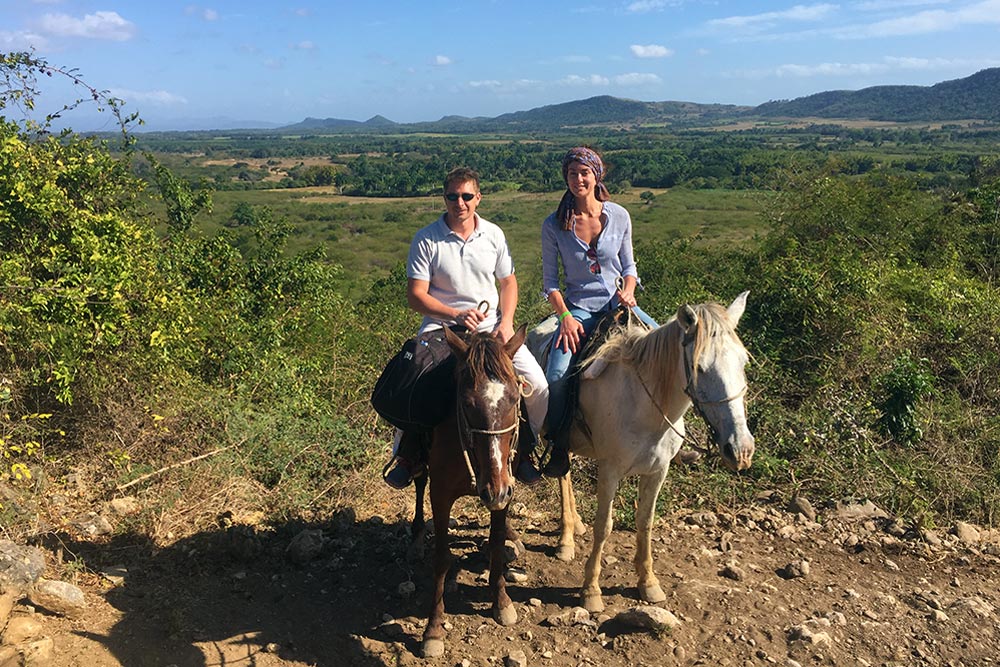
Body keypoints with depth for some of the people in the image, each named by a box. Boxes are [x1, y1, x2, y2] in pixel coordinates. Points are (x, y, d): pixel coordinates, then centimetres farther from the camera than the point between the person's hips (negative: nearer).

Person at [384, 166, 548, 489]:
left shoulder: (494, 234, 4)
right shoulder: (426, 239, -7)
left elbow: (508, 282, 12)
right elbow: (415, 295, -9)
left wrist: (506, 322, -6)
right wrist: (457, 315, -23)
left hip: (491, 325, 3)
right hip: (441, 324, -2)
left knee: (537, 385, -13)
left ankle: (523, 450, 12)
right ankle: (406, 455, 2)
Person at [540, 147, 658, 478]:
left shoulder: (619, 216, 0)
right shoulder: (554, 225, -4)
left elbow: (628, 265, 10)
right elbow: (550, 280, -1)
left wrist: (628, 290, -11)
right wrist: (565, 316, -14)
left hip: (617, 302, 2)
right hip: (578, 308, -2)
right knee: (557, 374, -26)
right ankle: (559, 444, -2)